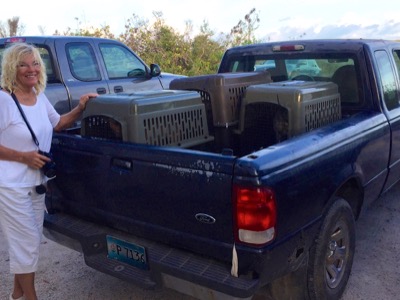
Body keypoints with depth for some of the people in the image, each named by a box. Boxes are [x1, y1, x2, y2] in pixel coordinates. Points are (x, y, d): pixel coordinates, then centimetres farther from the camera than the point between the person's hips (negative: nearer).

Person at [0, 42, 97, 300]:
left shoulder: (40, 98, 6)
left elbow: (58, 123, 21)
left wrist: (80, 108, 5)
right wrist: (24, 156, -21)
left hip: (36, 182, 8)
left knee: (30, 241, 17)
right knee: (27, 242, 0)